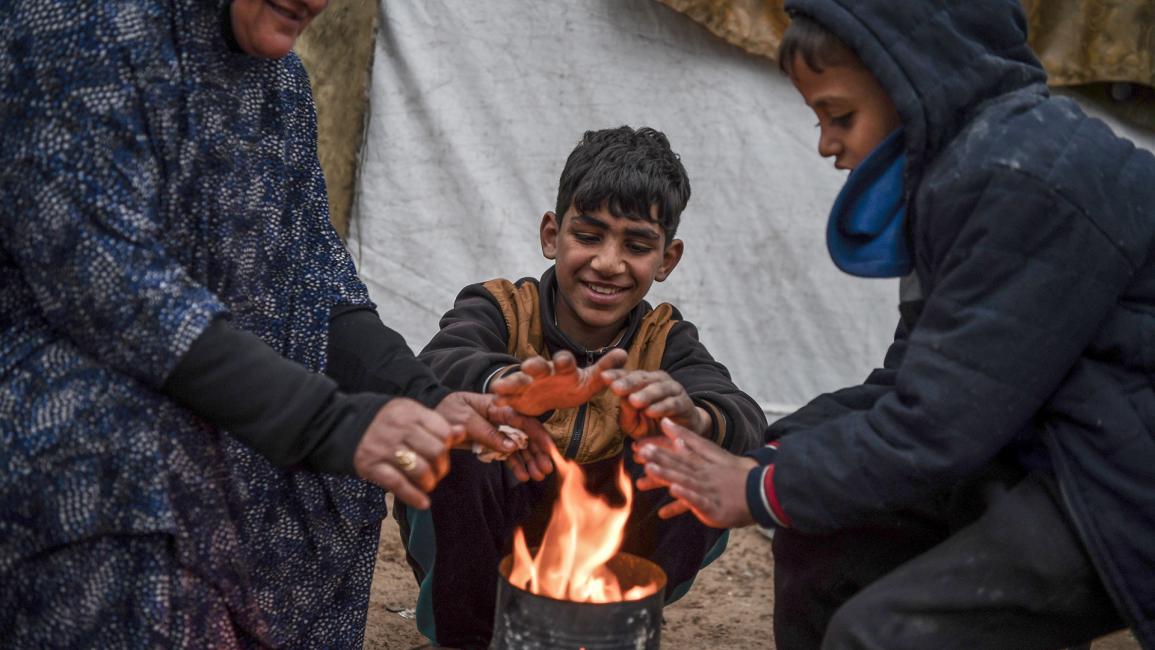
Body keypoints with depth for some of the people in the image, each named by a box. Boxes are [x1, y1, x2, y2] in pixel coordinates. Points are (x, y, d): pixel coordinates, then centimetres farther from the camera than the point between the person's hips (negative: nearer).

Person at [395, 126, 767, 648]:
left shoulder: (665, 344, -4)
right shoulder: (500, 311, -10)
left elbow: (748, 423, -24)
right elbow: (437, 367, -33)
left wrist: (696, 419, -49)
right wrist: (503, 383, -57)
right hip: (484, 555, -1)